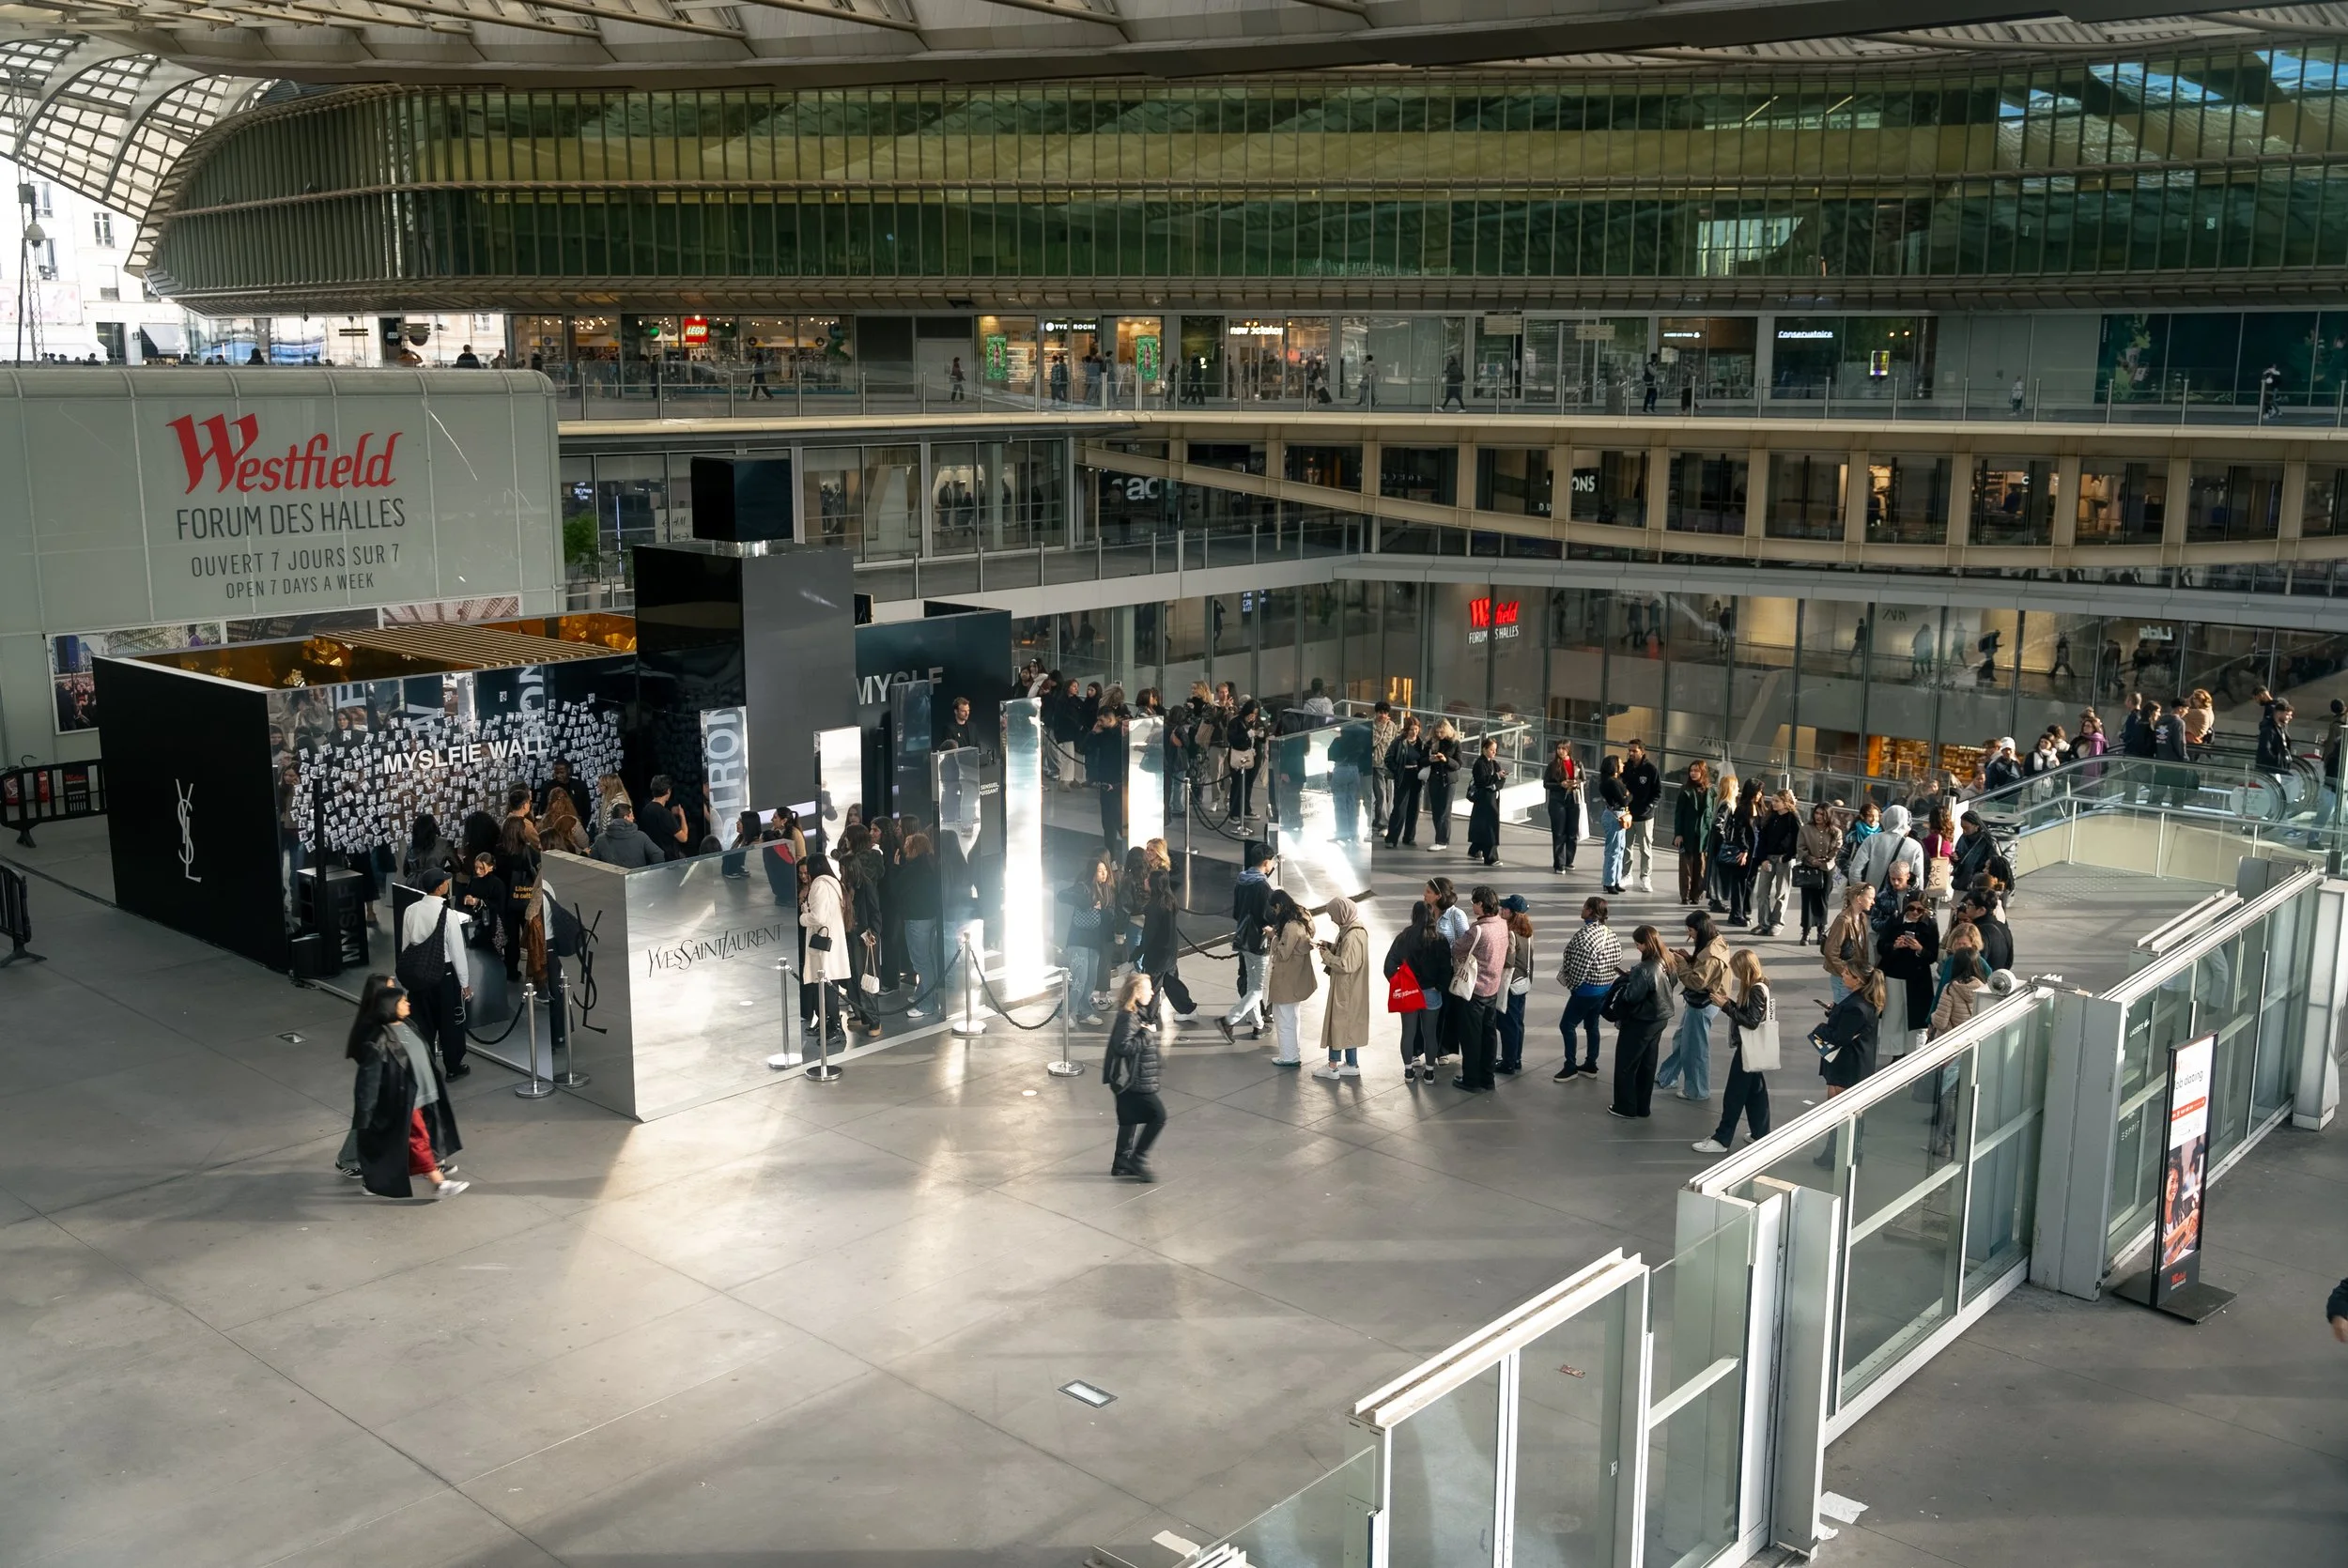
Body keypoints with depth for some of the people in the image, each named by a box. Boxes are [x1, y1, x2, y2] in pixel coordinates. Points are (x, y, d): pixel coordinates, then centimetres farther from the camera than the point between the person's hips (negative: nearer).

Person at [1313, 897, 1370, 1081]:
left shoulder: (1353, 935, -25)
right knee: (1348, 1024, 16)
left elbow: (1346, 964, -28)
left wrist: (1327, 956, -16)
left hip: (1345, 989, -10)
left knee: (1338, 1022, 2)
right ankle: (1352, 1064, 25)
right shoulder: (1351, 929, 5)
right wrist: (1331, 947, 4)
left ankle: (1333, 1066, 12)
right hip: (1349, 988, 10)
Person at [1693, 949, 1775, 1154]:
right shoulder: (1754, 987, 8)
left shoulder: (1757, 990, -22)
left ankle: (1722, 1139, 0)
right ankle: (1761, 1134, 25)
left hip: (1749, 1049, -10)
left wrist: (1726, 1006, -24)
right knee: (1754, 1091, 17)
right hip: (1750, 1048, 10)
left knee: (1734, 1094, -5)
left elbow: (1751, 1021, -24)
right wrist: (1728, 1001, -1)